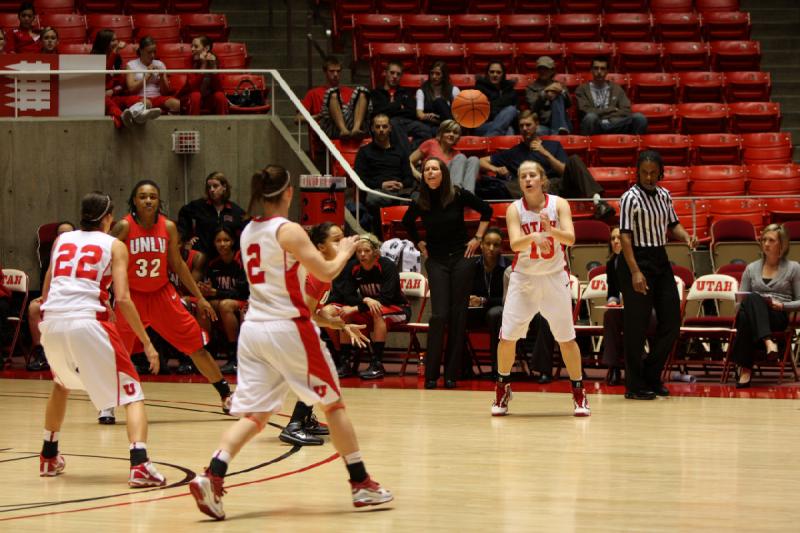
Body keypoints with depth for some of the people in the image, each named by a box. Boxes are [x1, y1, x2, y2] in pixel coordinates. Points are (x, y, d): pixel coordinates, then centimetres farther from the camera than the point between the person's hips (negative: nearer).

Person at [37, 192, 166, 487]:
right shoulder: (114, 245, 8)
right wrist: (147, 343, 1)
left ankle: (48, 457, 41)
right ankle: (139, 465, -18)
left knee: (62, 384, 35)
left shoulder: (62, 240, 21)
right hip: (87, 321, -5)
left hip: (52, 322, 5)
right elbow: (122, 299, -3)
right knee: (131, 393, 3)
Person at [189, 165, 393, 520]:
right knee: (333, 403, 9)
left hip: (253, 328, 6)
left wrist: (316, 311, 32)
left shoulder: (248, 232, 12)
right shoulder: (289, 231, -11)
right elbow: (325, 272, -14)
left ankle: (211, 478, -17)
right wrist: (345, 251, 6)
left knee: (253, 414, 3)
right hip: (288, 328, -6)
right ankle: (362, 485, 15)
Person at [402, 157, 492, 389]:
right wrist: (419, 244, 12)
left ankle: (452, 374, 6)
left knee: (458, 315, 1)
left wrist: (477, 237, 2)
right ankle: (431, 375, -3)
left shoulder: (458, 196, -7)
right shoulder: (420, 203, -2)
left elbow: (486, 210, 7)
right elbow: (407, 223, 20)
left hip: (461, 257, 0)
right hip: (436, 261, 0)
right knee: (439, 315, -9)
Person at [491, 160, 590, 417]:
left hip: (554, 278, 0)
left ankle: (578, 392, 15)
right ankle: (503, 389, 17)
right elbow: (514, 243, -22)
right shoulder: (515, 209, -8)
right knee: (507, 337, -3)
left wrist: (550, 229, -39)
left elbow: (570, 238, -20)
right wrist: (533, 237, -43)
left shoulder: (558, 204, -8)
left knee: (566, 338, 1)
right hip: (523, 278, 0)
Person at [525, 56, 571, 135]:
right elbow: (532, 106, -4)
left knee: (557, 96, -25)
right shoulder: (531, 88, 15)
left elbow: (568, 104, 1)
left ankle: (561, 130, -41)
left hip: (558, 123, 2)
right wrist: (545, 92, -18)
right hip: (542, 125, -2)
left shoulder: (558, 85, 19)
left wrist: (562, 91, -19)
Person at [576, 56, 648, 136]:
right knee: (590, 116, -39)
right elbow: (585, 111, -3)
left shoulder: (616, 89, 22)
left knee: (639, 118, -26)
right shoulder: (582, 89, 14)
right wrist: (612, 109, 2)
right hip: (595, 126, -3)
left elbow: (626, 111, 9)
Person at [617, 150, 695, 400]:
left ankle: (652, 376, 21)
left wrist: (686, 237, -3)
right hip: (637, 260, -8)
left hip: (661, 260, 8)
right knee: (636, 325, -4)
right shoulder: (631, 198, -12)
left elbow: (673, 224, 20)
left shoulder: (664, 195, 9)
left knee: (671, 321, 8)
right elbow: (625, 236, -17)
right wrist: (635, 272, -24)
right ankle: (634, 386, 4)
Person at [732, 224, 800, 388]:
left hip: (779, 317, -2)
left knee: (752, 299, -38)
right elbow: (740, 300, 19)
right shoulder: (751, 268, 21)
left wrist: (781, 305, -10)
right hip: (752, 314, 2)